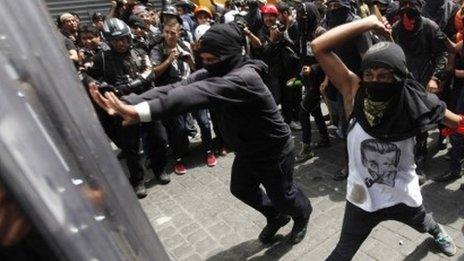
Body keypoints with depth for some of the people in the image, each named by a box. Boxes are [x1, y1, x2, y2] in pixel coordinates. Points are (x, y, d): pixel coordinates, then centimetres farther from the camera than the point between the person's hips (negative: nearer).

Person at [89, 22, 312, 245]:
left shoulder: (244, 77, -36)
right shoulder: (213, 73, -9)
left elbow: (199, 93, -52)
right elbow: (177, 87, -23)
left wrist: (140, 111, -62)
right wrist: (127, 103, -36)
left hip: (273, 152, -7)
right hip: (246, 150, 8)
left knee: (282, 195, 16)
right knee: (241, 189, 24)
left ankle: (303, 214, 54)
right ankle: (277, 216, 51)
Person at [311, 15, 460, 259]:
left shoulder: (416, 102, -21)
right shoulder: (354, 92, -23)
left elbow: (456, 122, 0)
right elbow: (319, 46, -29)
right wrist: (369, 22, -28)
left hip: (403, 195, 2)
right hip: (362, 197, -2)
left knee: (423, 225, 38)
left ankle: (437, 232, 74)